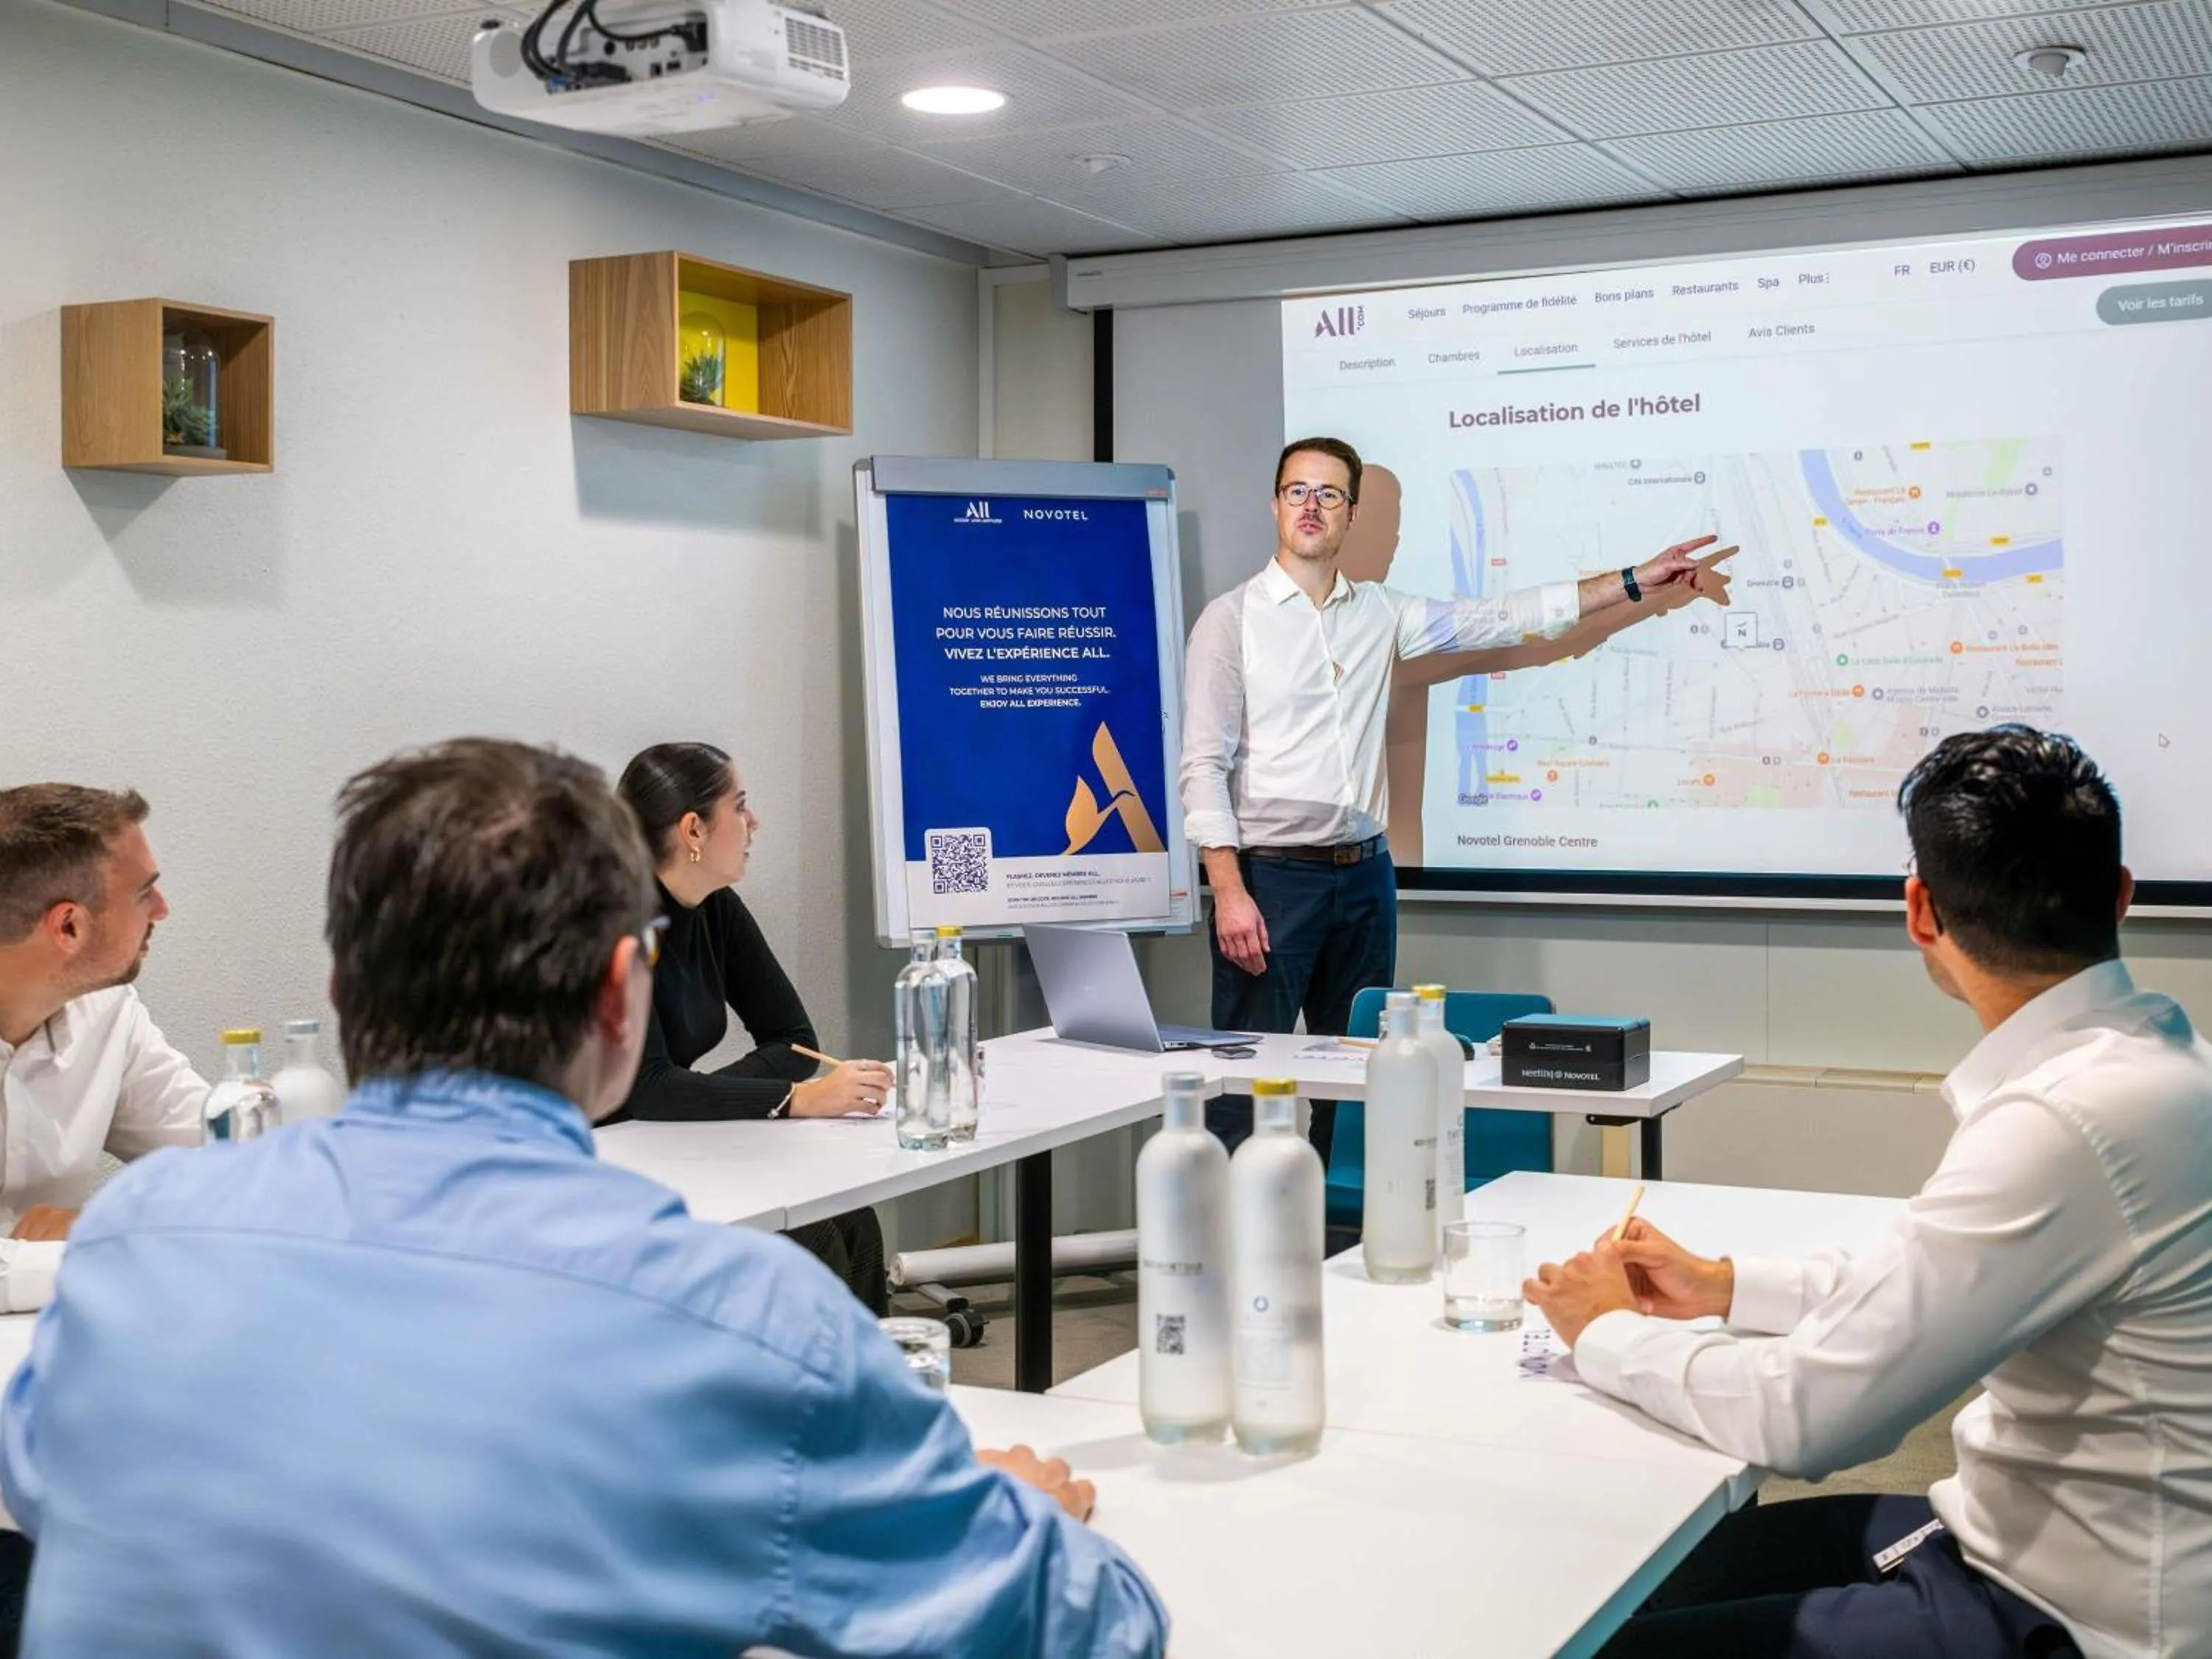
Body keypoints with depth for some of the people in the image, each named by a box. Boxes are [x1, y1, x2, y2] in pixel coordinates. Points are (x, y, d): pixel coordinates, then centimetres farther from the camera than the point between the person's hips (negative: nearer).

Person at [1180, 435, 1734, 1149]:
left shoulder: (1380, 613, 11)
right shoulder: (1231, 619, -3)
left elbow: (1498, 619, 12)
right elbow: (1205, 765, -8)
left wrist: (1636, 582, 10)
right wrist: (1229, 892, -17)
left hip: (1365, 874, 5)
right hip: (1271, 876, -5)